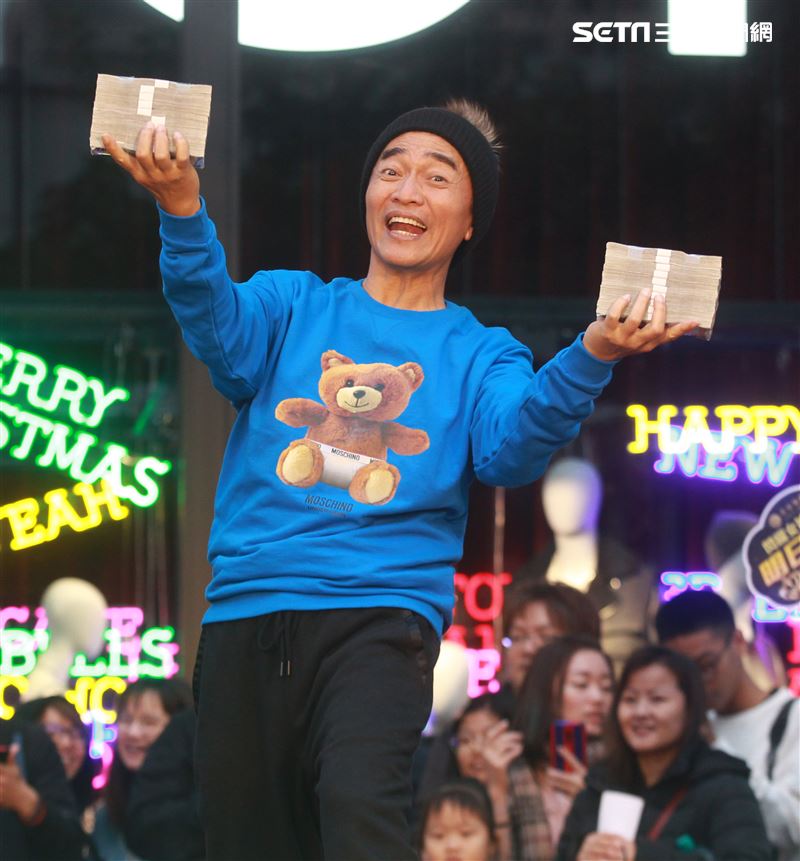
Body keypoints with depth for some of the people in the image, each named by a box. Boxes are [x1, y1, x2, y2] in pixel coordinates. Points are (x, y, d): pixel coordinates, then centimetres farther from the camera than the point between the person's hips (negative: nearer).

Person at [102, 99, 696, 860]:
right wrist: (183, 212, -27)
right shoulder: (290, 303, 15)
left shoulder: (479, 354, 13)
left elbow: (509, 451, -8)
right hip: (247, 607, 2)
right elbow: (226, 340, -8)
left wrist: (591, 359, -28)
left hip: (381, 613, -2)